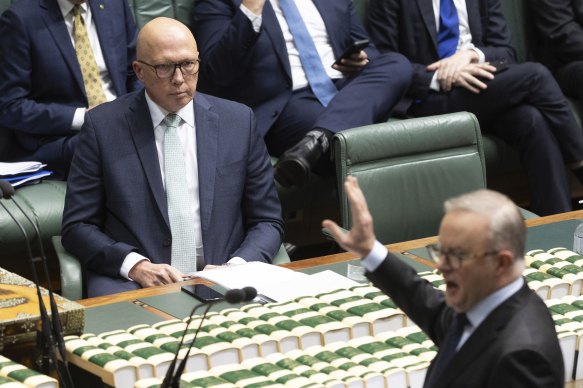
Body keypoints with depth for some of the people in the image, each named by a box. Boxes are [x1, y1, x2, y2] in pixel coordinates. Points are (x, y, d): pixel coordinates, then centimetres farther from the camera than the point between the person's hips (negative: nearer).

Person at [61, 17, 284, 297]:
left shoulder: (238, 121, 7)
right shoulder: (103, 125, 2)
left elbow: (267, 221, 11)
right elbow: (78, 226, 3)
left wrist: (235, 267, -9)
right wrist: (136, 265, -14)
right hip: (131, 282, -2)